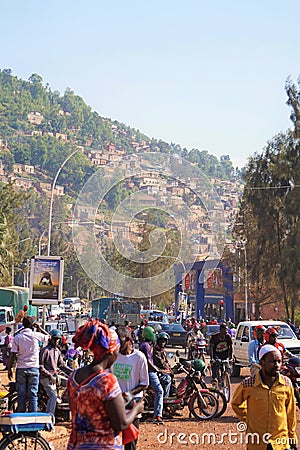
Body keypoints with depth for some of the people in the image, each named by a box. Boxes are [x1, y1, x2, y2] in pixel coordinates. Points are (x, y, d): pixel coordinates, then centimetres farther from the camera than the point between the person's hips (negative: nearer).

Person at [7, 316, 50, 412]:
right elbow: (48, 337, 13)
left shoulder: (17, 337, -3)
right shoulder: (36, 335, -5)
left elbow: (13, 355, -4)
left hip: (21, 369, 1)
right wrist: (40, 328, 16)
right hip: (33, 368, -1)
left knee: (21, 395, 7)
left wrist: (9, 369, 5)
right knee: (33, 395, 3)